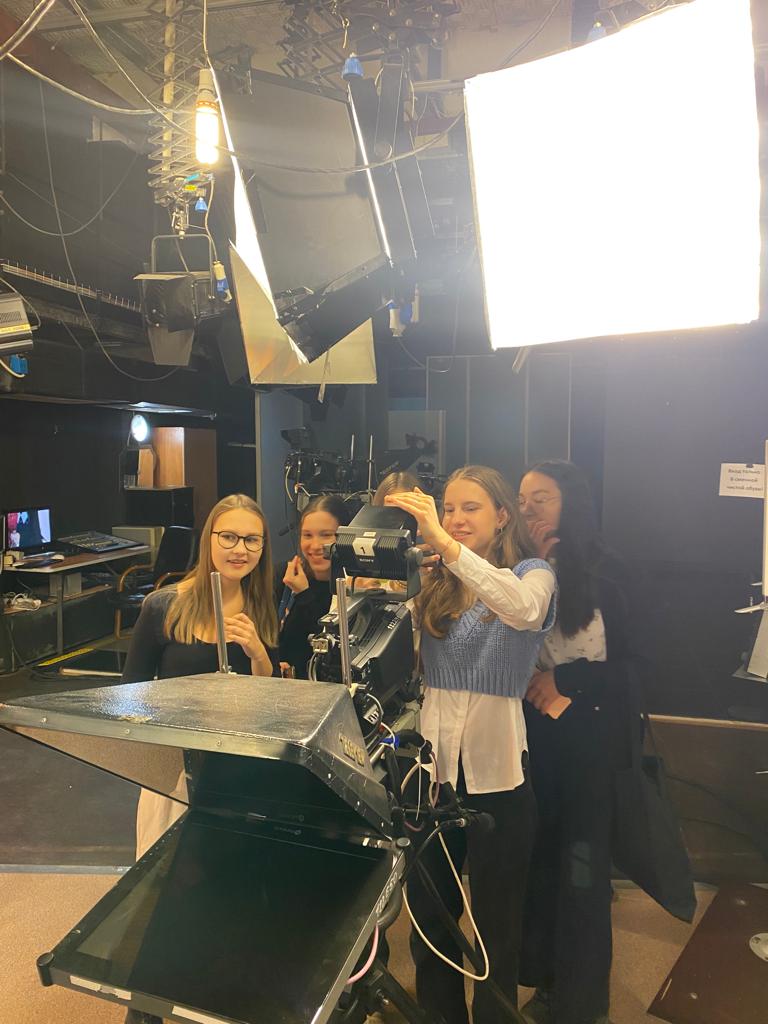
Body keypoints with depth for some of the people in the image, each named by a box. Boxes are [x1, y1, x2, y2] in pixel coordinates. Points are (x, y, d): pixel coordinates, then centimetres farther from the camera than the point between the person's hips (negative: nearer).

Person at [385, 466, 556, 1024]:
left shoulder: (533, 574, -6)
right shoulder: (433, 584, 6)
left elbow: (523, 610, -30)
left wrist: (445, 543, -38)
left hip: (495, 771, -4)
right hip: (432, 766, 4)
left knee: (495, 926, 14)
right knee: (427, 919, 18)